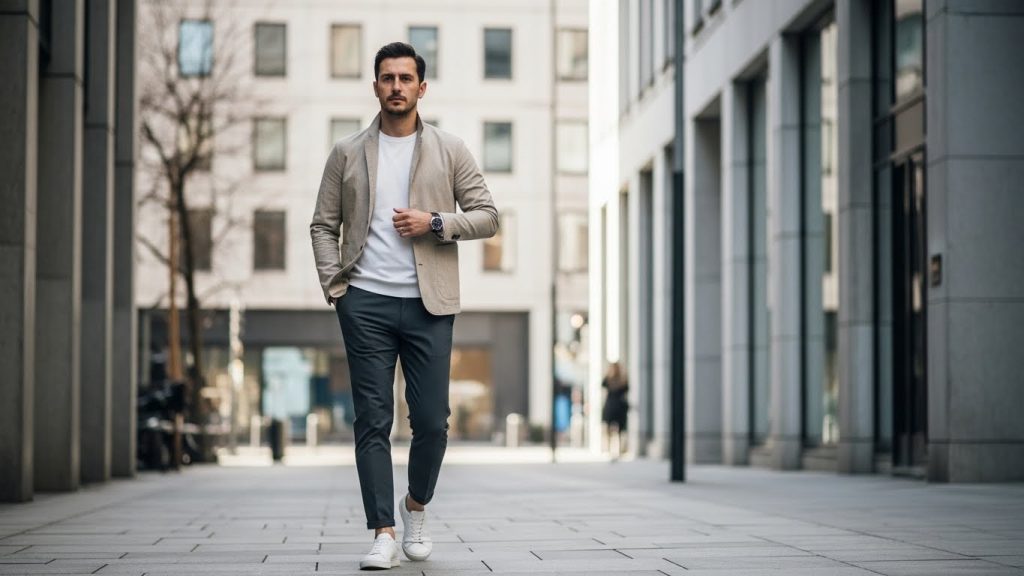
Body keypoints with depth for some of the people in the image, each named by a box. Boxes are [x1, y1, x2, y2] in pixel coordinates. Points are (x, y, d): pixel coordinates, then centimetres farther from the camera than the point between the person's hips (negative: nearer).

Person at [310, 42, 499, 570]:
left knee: (431, 421, 1)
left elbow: (487, 216, 6)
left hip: (428, 304, 0)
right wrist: (334, 284, -1)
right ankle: (383, 533, 1)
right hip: (365, 303, 0)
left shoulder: (450, 151, 9)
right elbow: (323, 225, 12)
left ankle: (417, 507, 27)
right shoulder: (347, 154, 10)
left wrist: (435, 222, -9)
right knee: (372, 421, -3)